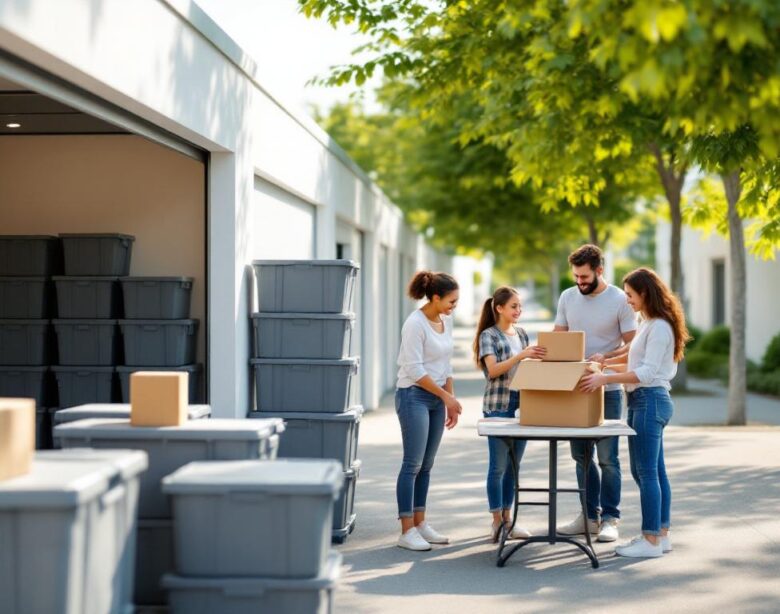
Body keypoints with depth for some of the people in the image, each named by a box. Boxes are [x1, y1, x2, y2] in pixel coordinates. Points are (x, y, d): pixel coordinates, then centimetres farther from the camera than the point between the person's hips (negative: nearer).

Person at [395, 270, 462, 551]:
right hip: (414, 396, -8)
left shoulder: (446, 321, 8)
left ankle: (419, 524, 17)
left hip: (437, 398, 8)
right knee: (413, 464, -7)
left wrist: (450, 400, 13)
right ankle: (407, 531, -4)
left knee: (426, 465, 10)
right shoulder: (415, 324, -17)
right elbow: (415, 370, -19)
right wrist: (447, 396, -15)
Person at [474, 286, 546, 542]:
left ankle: (507, 517, 17)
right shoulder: (488, 336, -6)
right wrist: (521, 355, -27)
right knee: (498, 466, -2)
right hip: (497, 406, -6)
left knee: (513, 465, 10)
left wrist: (538, 358, -1)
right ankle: (497, 520, 4)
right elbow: (493, 369, -18)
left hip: (522, 405, 6)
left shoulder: (522, 334, 12)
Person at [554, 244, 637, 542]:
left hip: (607, 389, -5)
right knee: (581, 455, 11)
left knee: (607, 457, -4)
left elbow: (632, 345, -9)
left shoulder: (620, 300, -9)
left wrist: (605, 357, -26)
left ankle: (609, 519, 4)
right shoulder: (567, 297, 6)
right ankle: (589, 515, 21)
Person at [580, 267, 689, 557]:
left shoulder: (659, 326, -15)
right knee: (653, 471, 13)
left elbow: (648, 372, -21)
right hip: (643, 401, 10)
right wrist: (607, 365, 16)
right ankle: (661, 534, 19)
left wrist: (605, 378, -24)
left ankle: (651, 540, -2)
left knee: (646, 472, -7)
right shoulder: (648, 324, 17)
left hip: (650, 400, -10)